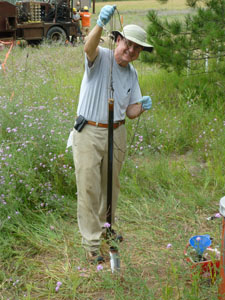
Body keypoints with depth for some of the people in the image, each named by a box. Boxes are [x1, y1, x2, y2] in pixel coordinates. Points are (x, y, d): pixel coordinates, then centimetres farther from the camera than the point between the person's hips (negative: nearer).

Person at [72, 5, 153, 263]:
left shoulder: (132, 74, 9)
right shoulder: (101, 57, -9)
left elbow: (130, 112, 10)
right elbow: (89, 48, -35)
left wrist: (142, 107, -13)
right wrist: (101, 23, -54)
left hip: (116, 134, 6)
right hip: (88, 133, -6)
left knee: (111, 186, 17)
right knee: (89, 188, -2)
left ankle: (107, 228, 37)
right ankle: (91, 244, 6)